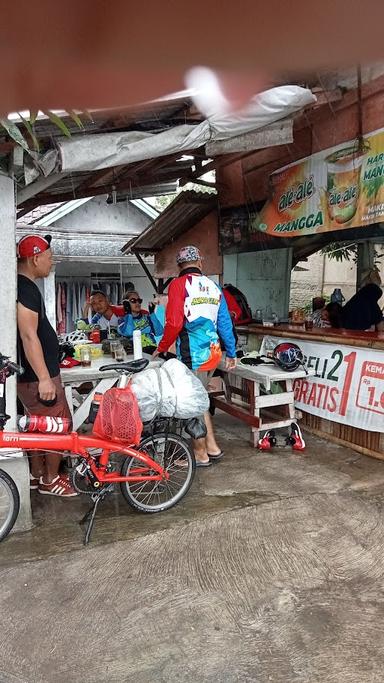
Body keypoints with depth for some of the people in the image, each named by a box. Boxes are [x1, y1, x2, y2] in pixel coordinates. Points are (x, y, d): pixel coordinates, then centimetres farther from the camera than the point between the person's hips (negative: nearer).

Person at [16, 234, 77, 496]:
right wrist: (44, 377, -25)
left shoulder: (25, 286, 13)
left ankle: (37, 475, 30)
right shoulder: (26, 289, -19)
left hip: (32, 375, 10)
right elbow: (29, 336, -25)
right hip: (37, 376, -10)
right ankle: (50, 480, 13)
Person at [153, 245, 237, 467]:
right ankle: (212, 448, 24)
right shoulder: (213, 286, 11)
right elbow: (225, 322, 13)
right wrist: (231, 353, 21)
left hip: (192, 353, -7)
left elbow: (174, 323, -16)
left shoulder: (179, 285, -8)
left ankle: (201, 455, 16)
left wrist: (162, 348, -1)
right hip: (212, 352, 7)